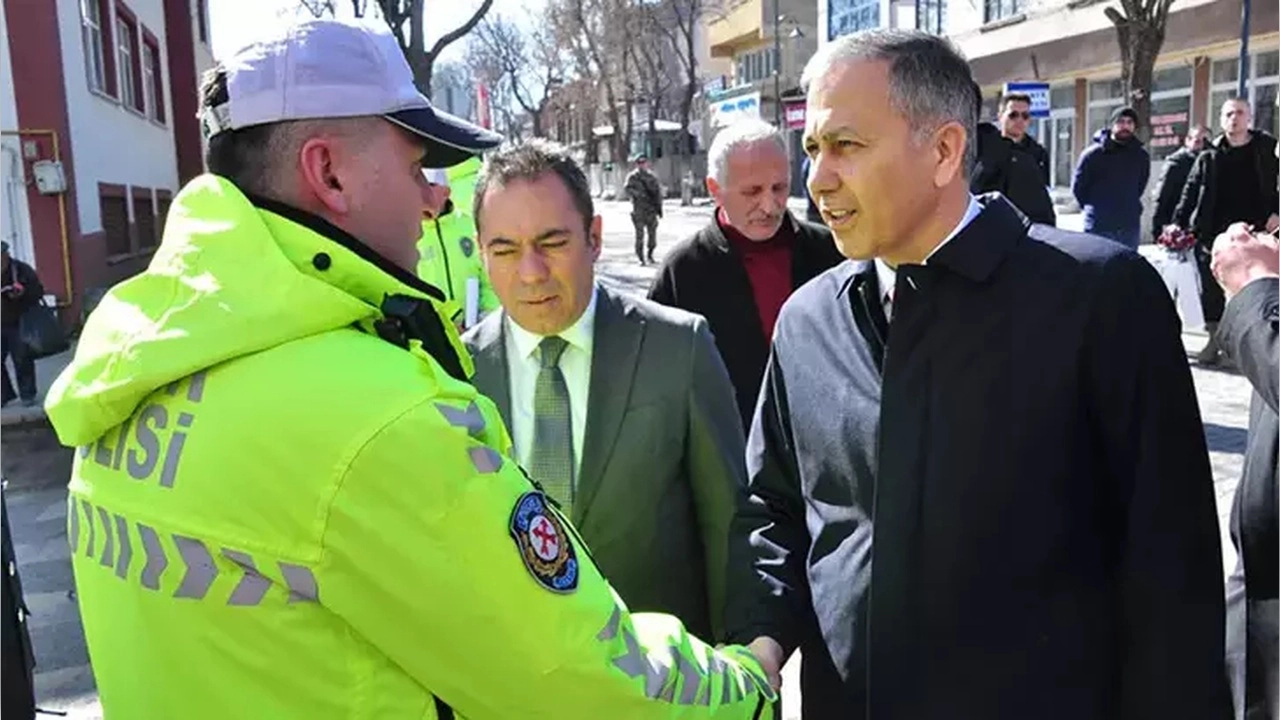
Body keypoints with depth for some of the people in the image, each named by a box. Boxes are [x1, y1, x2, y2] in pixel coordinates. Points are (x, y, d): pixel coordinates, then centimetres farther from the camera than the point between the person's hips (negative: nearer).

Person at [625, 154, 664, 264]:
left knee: (652, 233, 4)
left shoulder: (652, 176, 12)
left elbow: (658, 192, 15)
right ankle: (641, 258, -1)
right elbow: (627, 188, -11)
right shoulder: (632, 176, 3)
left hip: (651, 209, 3)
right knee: (640, 234, -6)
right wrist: (638, 194, -26)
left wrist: (659, 207, 10)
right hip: (638, 209, -3)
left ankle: (650, 255, 21)